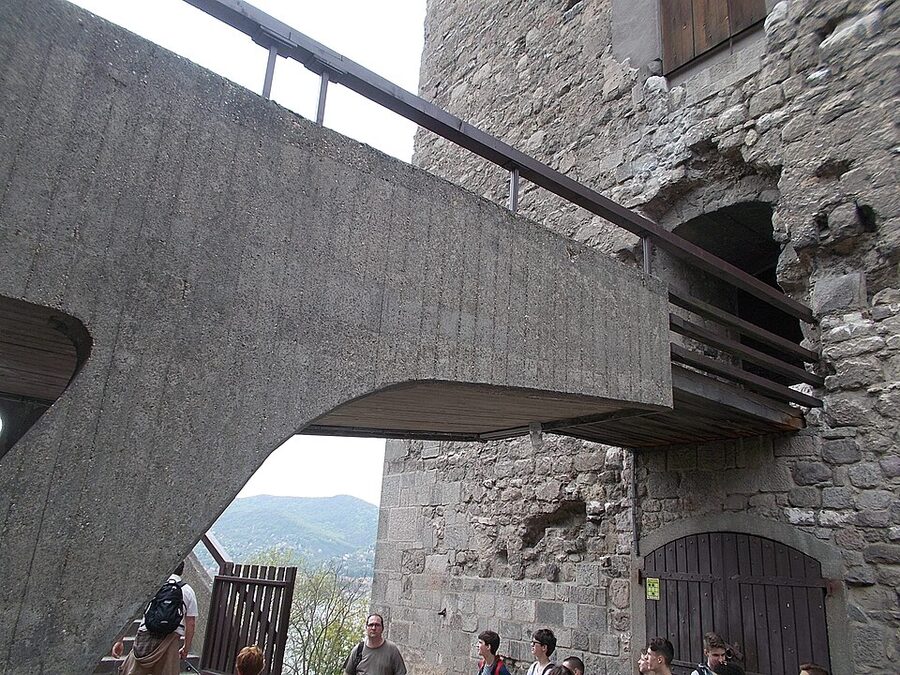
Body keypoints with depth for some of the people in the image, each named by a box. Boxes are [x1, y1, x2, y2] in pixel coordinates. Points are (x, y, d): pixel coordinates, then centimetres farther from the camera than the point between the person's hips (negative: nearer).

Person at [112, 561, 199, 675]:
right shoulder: (188, 591, 10)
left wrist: (120, 640, 4)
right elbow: (191, 624, 9)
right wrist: (186, 648, 20)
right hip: (171, 639, 1)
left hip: (146, 636, -1)